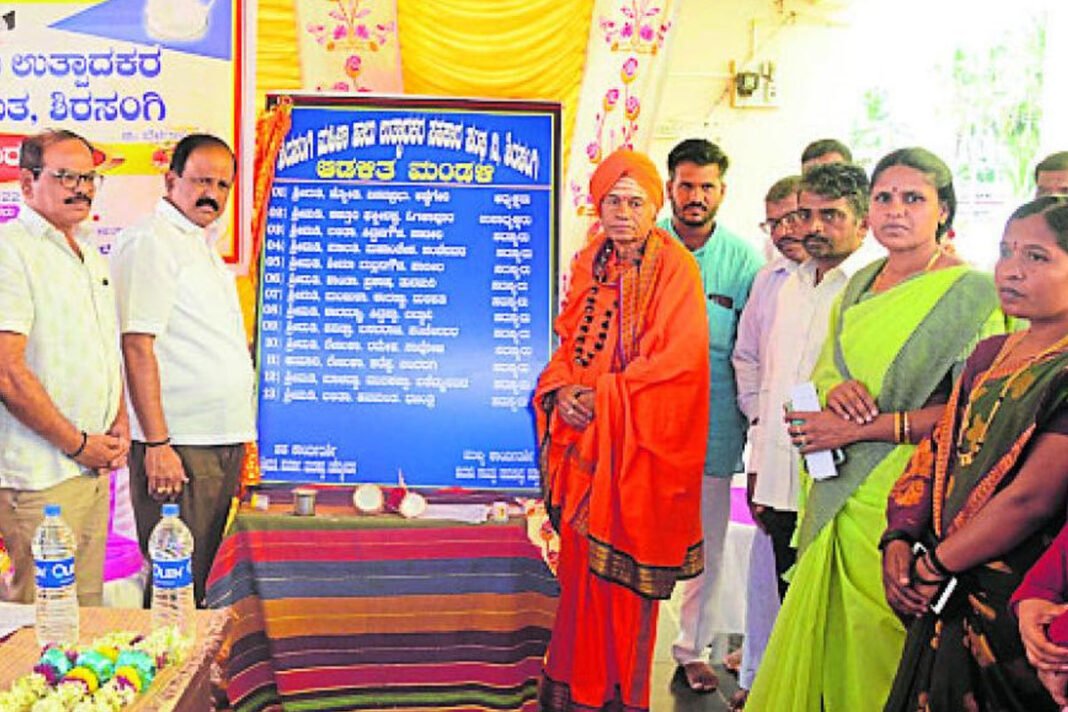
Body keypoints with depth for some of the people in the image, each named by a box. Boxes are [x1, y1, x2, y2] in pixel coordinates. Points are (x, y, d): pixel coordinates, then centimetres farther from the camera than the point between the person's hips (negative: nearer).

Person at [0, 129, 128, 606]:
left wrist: (119, 426, 7)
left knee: (87, 606, 15)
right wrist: (78, 444, -13)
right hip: (41, 474, -8)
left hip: (95, 466, 8)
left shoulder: (90, 255, 15)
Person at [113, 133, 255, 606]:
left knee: (208, 575, 14)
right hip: (178, 444, -9)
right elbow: (137, 346, -17)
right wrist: (157, 443, -21)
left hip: (222, 440, 9)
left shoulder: (203, 244, 19)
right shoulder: (149, 240, -9)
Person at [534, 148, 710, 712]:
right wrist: (560, 388, -7)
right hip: (584, 431, 5)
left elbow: (681, 356, -15)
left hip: (639, 436, -5)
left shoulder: (675, 266, -7)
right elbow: (569, 340, 13)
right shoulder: (589, 263, 10)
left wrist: (604, 395, -17)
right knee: (580, 554, 10)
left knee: (621, 559, 1)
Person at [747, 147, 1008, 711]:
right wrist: (835, 389, -6)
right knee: (827, 635, 10)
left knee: (880, 650, 1)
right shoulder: (860, 285, 13)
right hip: (842, 496, 6)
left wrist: (862, 427, -16)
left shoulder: (971, 293, -7)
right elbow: (823, 370, 18)